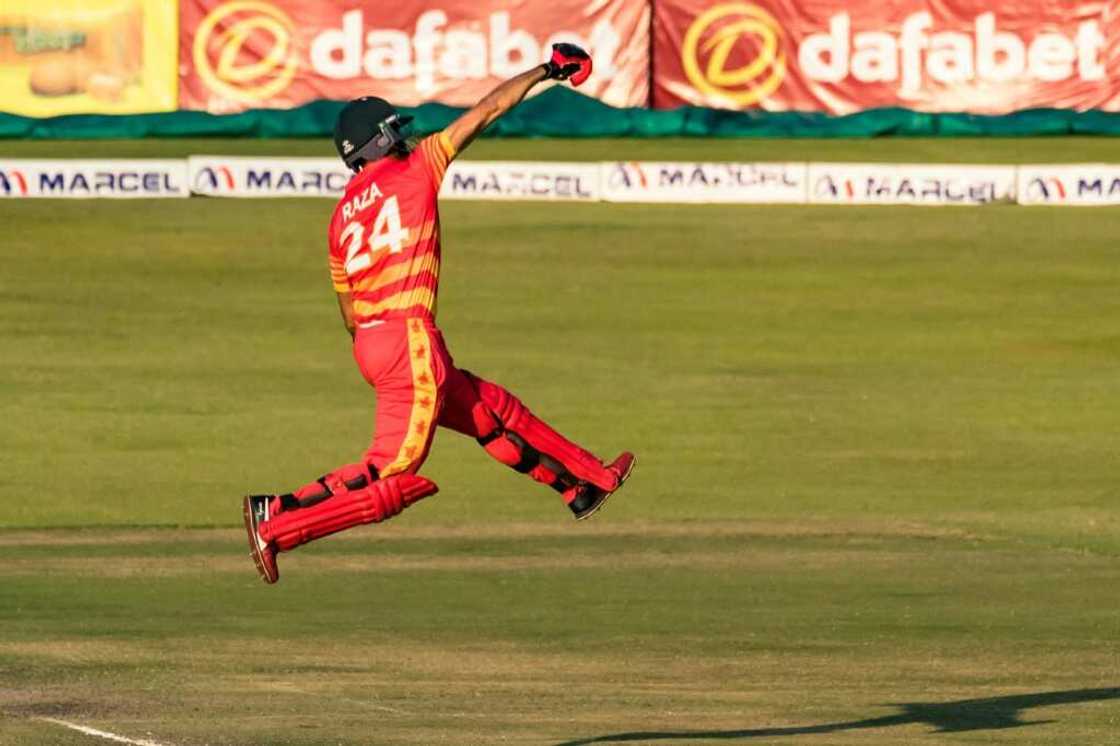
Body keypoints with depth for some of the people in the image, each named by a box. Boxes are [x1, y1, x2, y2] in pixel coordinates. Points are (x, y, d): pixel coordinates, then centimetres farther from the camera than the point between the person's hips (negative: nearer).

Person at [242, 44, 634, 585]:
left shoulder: (342, 215, 15)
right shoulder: (415, 167, 0)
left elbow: (349, 314, 16)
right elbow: (487, 110, 6)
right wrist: (545, 72, 17)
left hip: (368, 343, 8)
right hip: (410, 339, -8)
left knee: (493, 408, 22)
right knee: (392, 475, -8)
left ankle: (585, 484, 33)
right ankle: (279, 519, -15)